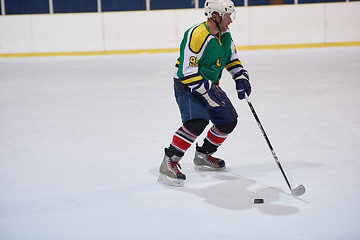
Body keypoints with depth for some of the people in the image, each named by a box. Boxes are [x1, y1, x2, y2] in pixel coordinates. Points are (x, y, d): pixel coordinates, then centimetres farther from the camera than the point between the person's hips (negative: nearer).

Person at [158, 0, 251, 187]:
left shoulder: (224, 34, 0)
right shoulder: (197, 35, -27)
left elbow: (231, 58, 18)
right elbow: (187, 72, -28)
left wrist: (241, 77, 3)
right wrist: (207, 91, -28)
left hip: (209, 84, 9)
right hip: (186, 85, -9)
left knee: (228, 120, 9)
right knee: (197, 121, -28)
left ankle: (202, 155, 27)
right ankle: (169, 162, -18)